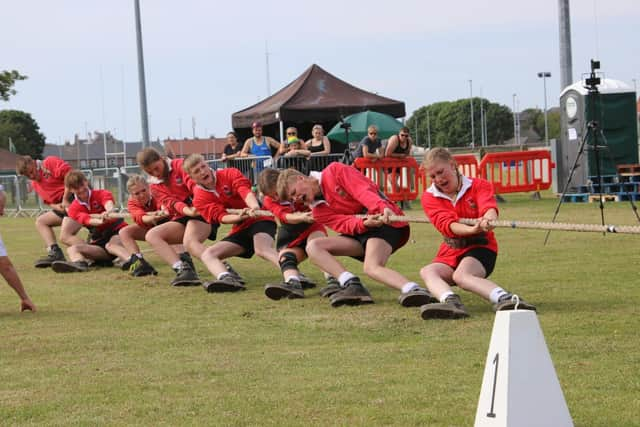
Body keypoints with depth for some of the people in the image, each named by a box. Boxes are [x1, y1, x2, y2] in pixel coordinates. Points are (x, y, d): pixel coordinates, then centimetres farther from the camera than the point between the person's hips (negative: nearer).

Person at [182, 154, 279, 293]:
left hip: (260, 219, -5)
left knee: (262, 249, -35)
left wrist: (255, 208, -45)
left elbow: (245, 191, -23)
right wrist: (239, 217, -36)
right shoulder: (200, 199, 1)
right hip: (239, 229, 5)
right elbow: (221, 217, -14)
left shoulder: (230, 174, -4)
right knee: (207, 254, -14)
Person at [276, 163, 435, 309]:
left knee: (372, 267, -32)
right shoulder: (318, 211, 11)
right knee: (313, 246, -7)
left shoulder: (334, 171, -2)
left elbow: (364, 190, -16)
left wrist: (383, 208, -35)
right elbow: (344, 224, -7)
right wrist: (365, 223, -29)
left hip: (387, 220, -7)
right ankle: (352, 285, -27)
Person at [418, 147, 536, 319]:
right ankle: (450, 302, -56)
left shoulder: (479, 186, -2)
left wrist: (488, 219, -51)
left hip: (480, 247, -4)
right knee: (427, 271, -28)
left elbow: (489, 207, -24)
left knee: (461, 275, -37)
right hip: (450, 253, 4)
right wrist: (472, 229, -40)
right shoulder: (430, 197, 1)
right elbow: (446, 223, -18)